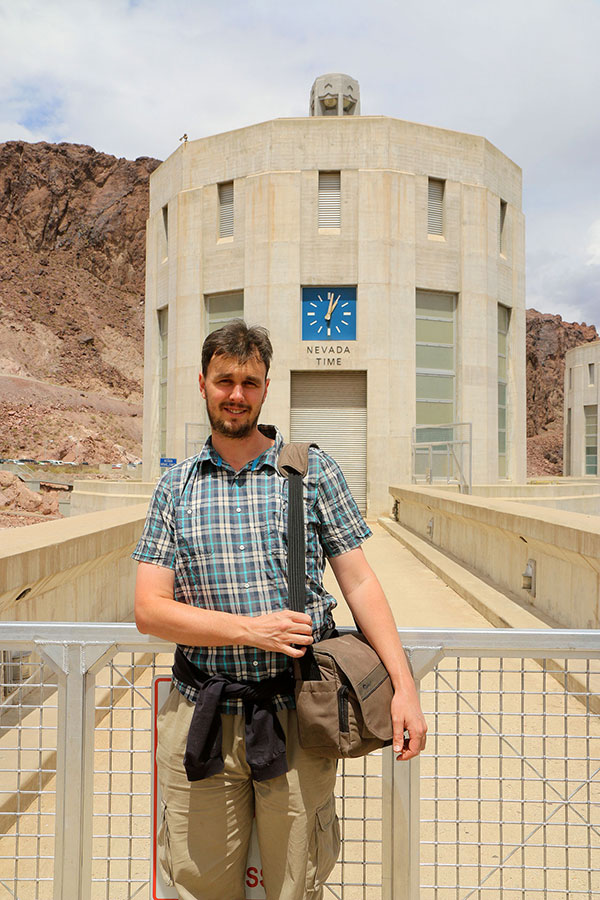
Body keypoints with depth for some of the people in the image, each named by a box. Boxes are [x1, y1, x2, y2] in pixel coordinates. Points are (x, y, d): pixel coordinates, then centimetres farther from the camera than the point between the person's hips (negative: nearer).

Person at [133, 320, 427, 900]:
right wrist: (252, 629, -13)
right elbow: (149, 611, -2)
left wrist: (404, 686, -7)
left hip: (295, 715, -1)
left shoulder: (312, 470, 0)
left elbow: (359, 582, 0)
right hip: (201, 719, 1)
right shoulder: (175, 487, 3)